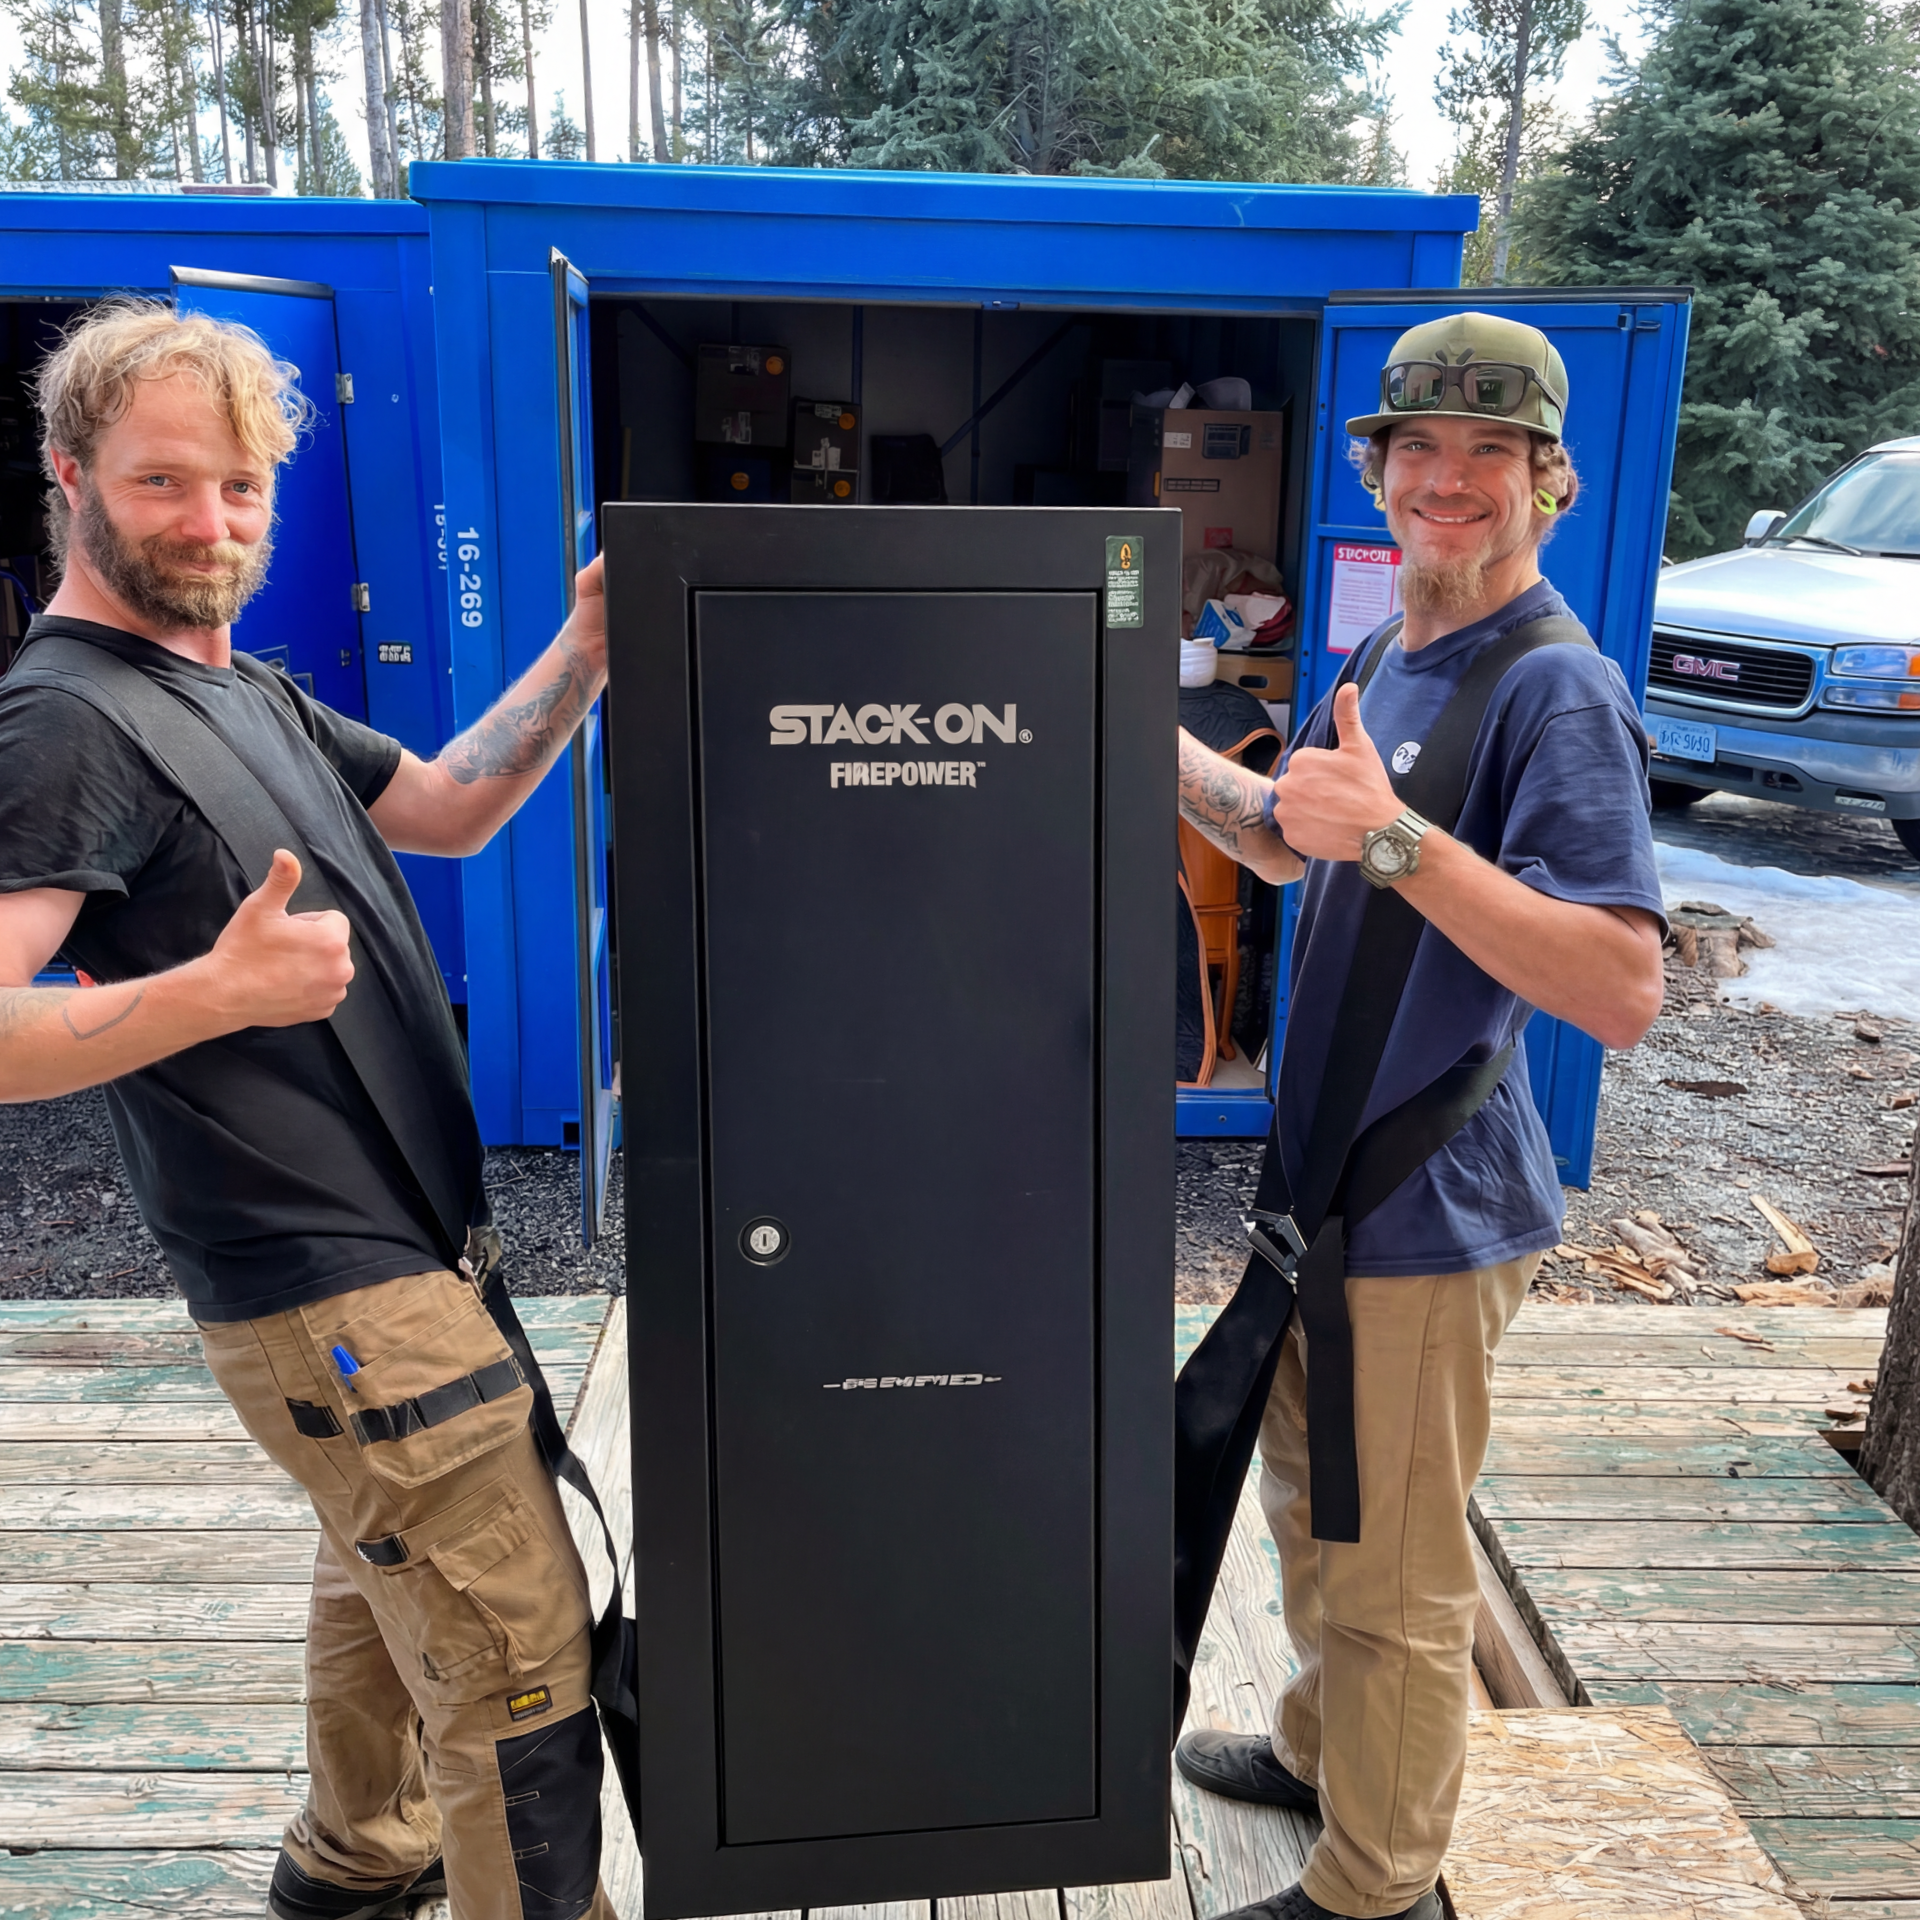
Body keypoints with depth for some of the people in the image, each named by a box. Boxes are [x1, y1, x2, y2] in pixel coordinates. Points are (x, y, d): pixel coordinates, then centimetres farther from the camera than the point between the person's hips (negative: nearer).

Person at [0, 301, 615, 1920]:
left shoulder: (249, 693, 13)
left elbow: (449, 810, 15)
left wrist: (581, 659, 1)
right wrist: (217, 991, -40)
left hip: (393, 1247, 10)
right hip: (342, 1297, -10)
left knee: (385, 1576, 28)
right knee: (521, 1678, -6)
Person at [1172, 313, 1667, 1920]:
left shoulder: (1559, 692, -19)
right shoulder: (1391, 655, 8)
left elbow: (1624, 991, -29)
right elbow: (1291, 839, 23)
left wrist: (1399, 838, -35)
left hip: (1428, 1204, -9)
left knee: (1392, 1573, 8)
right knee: (1309, 1499, 26)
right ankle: (1321, 1749, 50)